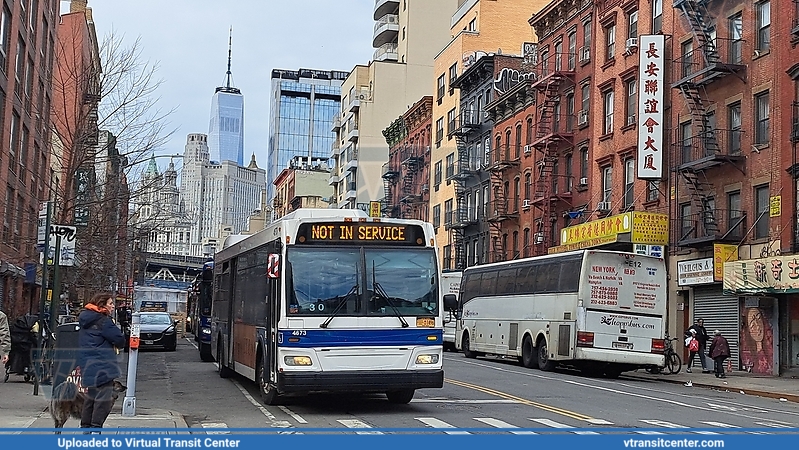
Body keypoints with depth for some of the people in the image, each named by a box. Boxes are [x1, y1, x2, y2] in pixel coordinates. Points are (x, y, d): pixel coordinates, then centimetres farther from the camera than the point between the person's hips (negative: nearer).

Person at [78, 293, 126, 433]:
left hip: (88, 367, 9)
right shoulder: (103, 321, -12)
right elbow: (120, 340, -11)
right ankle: (96, 427, -12)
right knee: (104, 398, -7)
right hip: (102, 367, -9)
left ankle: (85, 426, 22)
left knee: (91, 397, 17)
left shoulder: (85, 320, 16)